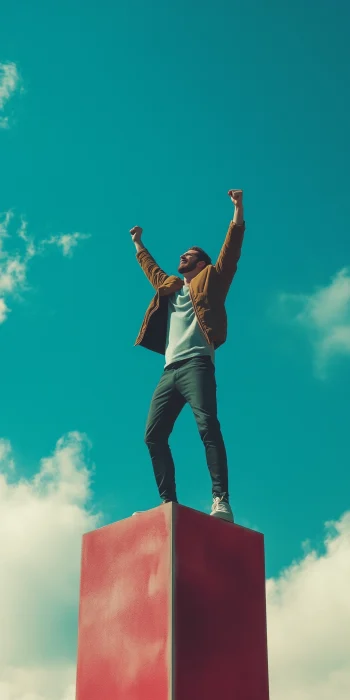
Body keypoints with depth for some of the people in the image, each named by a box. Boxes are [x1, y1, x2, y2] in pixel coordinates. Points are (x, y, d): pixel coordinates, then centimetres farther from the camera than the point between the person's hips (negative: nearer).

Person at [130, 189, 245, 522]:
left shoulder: (209, 280, 17)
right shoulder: (169, 287, 32)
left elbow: (230, 252, 7)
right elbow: (152, 269, 50)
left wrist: (238, 211, 1)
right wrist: (138, 244, 60)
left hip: (196, 363, -7)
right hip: (170, 370, 7)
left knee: (208, 426, -24)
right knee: (154, 435, -4)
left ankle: (221, 501, -34)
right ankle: (169, 503, -5)